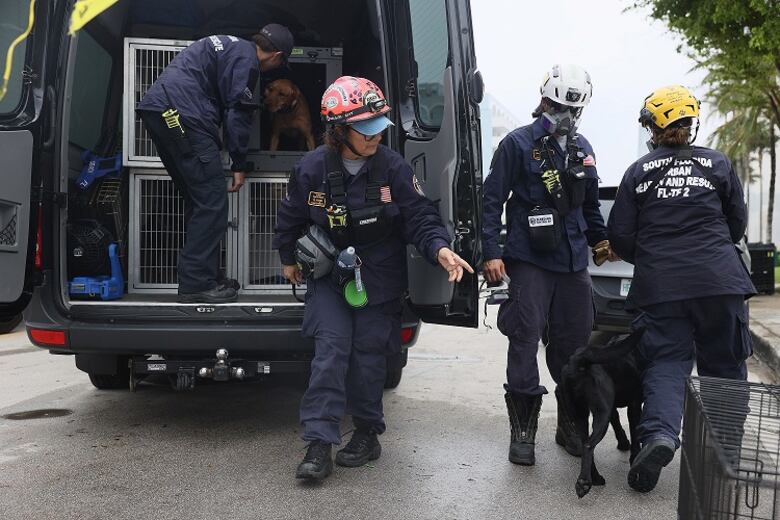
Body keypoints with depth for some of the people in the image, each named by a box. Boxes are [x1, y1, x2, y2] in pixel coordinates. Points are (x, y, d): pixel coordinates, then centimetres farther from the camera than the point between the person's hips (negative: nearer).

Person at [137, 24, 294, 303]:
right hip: (182, 115, -10)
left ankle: (202, 277, 20)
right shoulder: (246, 58, -4)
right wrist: (240, 165, -2)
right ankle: (196, 285, -6)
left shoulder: (230, 45, 26)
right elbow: (238, 112, -8)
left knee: (197, 201, 15)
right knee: (212, 204, -8)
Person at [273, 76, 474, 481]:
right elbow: (290, 217, 7)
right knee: (331, 348, -12)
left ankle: (367, 433, 24)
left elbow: (420, 217, -10)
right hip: (327, 273, 0)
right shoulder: (312, 169, -9)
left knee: (368, 355, 5)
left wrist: (440, 249, -28)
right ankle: (320, 443, -8)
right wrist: (289, 259, 18)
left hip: (378, 277, 0)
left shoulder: (394, 168, -12)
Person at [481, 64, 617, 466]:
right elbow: (493, 199, -5)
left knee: (574, 342, 8)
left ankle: (570, 426, 23)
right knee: (525, 340, -8)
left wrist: (600, 238, 20)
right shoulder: (518, 143, -2)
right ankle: (522, 432, 2)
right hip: (529, 259, -5)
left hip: (573, 261, 6)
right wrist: (491, 252, -12)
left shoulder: (582, 148, 16)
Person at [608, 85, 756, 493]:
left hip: (660, 285, 0)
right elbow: (737, 223, 13)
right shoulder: (717, 164, 5)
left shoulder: (638, 172, 4)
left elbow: (620, 235, 4)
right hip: (719, 280, 0)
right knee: (723, 364, 10)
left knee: (665, 362, 2)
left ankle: (660, 432, -21)